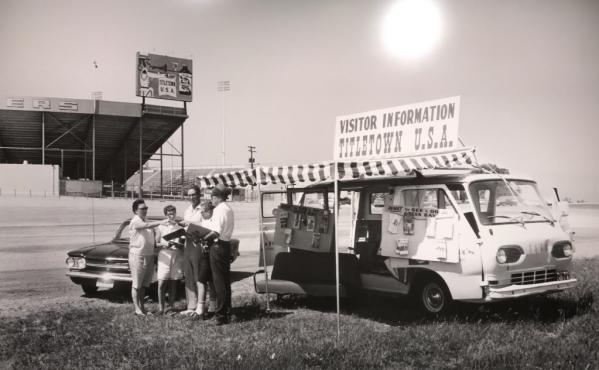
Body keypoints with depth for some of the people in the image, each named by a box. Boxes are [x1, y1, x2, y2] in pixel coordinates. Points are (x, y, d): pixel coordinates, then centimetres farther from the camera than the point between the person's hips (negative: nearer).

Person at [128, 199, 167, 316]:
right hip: (137, 255, -8)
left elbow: (152, 238, 25)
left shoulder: (146, 222, 18)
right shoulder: (135, 221, -9)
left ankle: (142, 306, 19)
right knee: (136, 284, -1)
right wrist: (161, 222, -40)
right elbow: (147, 226, -30)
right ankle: (137, 308, 3)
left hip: (149, 255, 8)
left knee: (144, 284, 12)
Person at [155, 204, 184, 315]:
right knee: (161, 283, -6)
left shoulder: (179, 227, 9)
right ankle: (161, 306, 2)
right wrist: (164, 245, -11)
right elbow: (156, 243, 7)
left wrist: (178, 244, -11)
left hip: (177, 257, 1)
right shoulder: (161, 227, 7)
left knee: (173, 283, 4)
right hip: (164, 257, -1)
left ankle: (171, 306, 11)